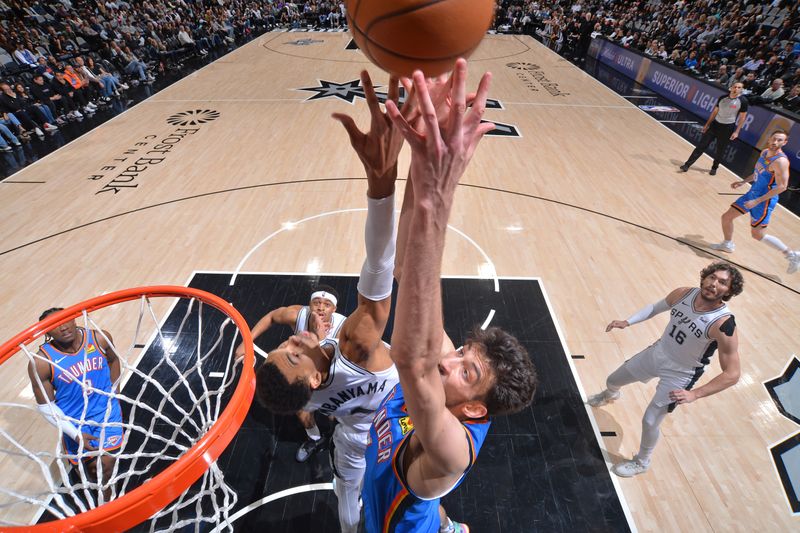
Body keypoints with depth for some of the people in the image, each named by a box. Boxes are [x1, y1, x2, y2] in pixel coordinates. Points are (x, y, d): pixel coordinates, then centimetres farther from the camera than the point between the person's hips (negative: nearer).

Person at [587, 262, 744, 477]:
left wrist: (695, 394, -34)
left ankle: (642, 462, 29)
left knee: (650, 421, -2)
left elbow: (732, 375, -26)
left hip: (679, 374, -5)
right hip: (656, 353, 5)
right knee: (612, 380, 20)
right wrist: (627, 322, -8)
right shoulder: (683, 294, -16)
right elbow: (655, 307, 5)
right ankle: (610, 395, 60)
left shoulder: (724, 325, -30)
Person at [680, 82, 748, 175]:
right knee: (701, 145, -5)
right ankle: (687, 164, -6)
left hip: (728, 128, -2)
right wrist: (707, 124, 9)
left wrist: (736, 131, -12)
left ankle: (714, 168, 24)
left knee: (720, 151, 6)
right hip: (715, 124, 3)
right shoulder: (723, 98, 2)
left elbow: (742, 117, -6)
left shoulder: (743, 101, -8)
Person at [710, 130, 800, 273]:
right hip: (752, 193, 8)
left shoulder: (780, 161, -22)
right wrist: (743, 182, 15)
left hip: (765, 200, -8)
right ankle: (727, 245, 35)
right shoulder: (765, 152, 4)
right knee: (726, 217, 14)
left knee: (757, 234, -4)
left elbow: (782, 187, -24)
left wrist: (757, 201, -25)